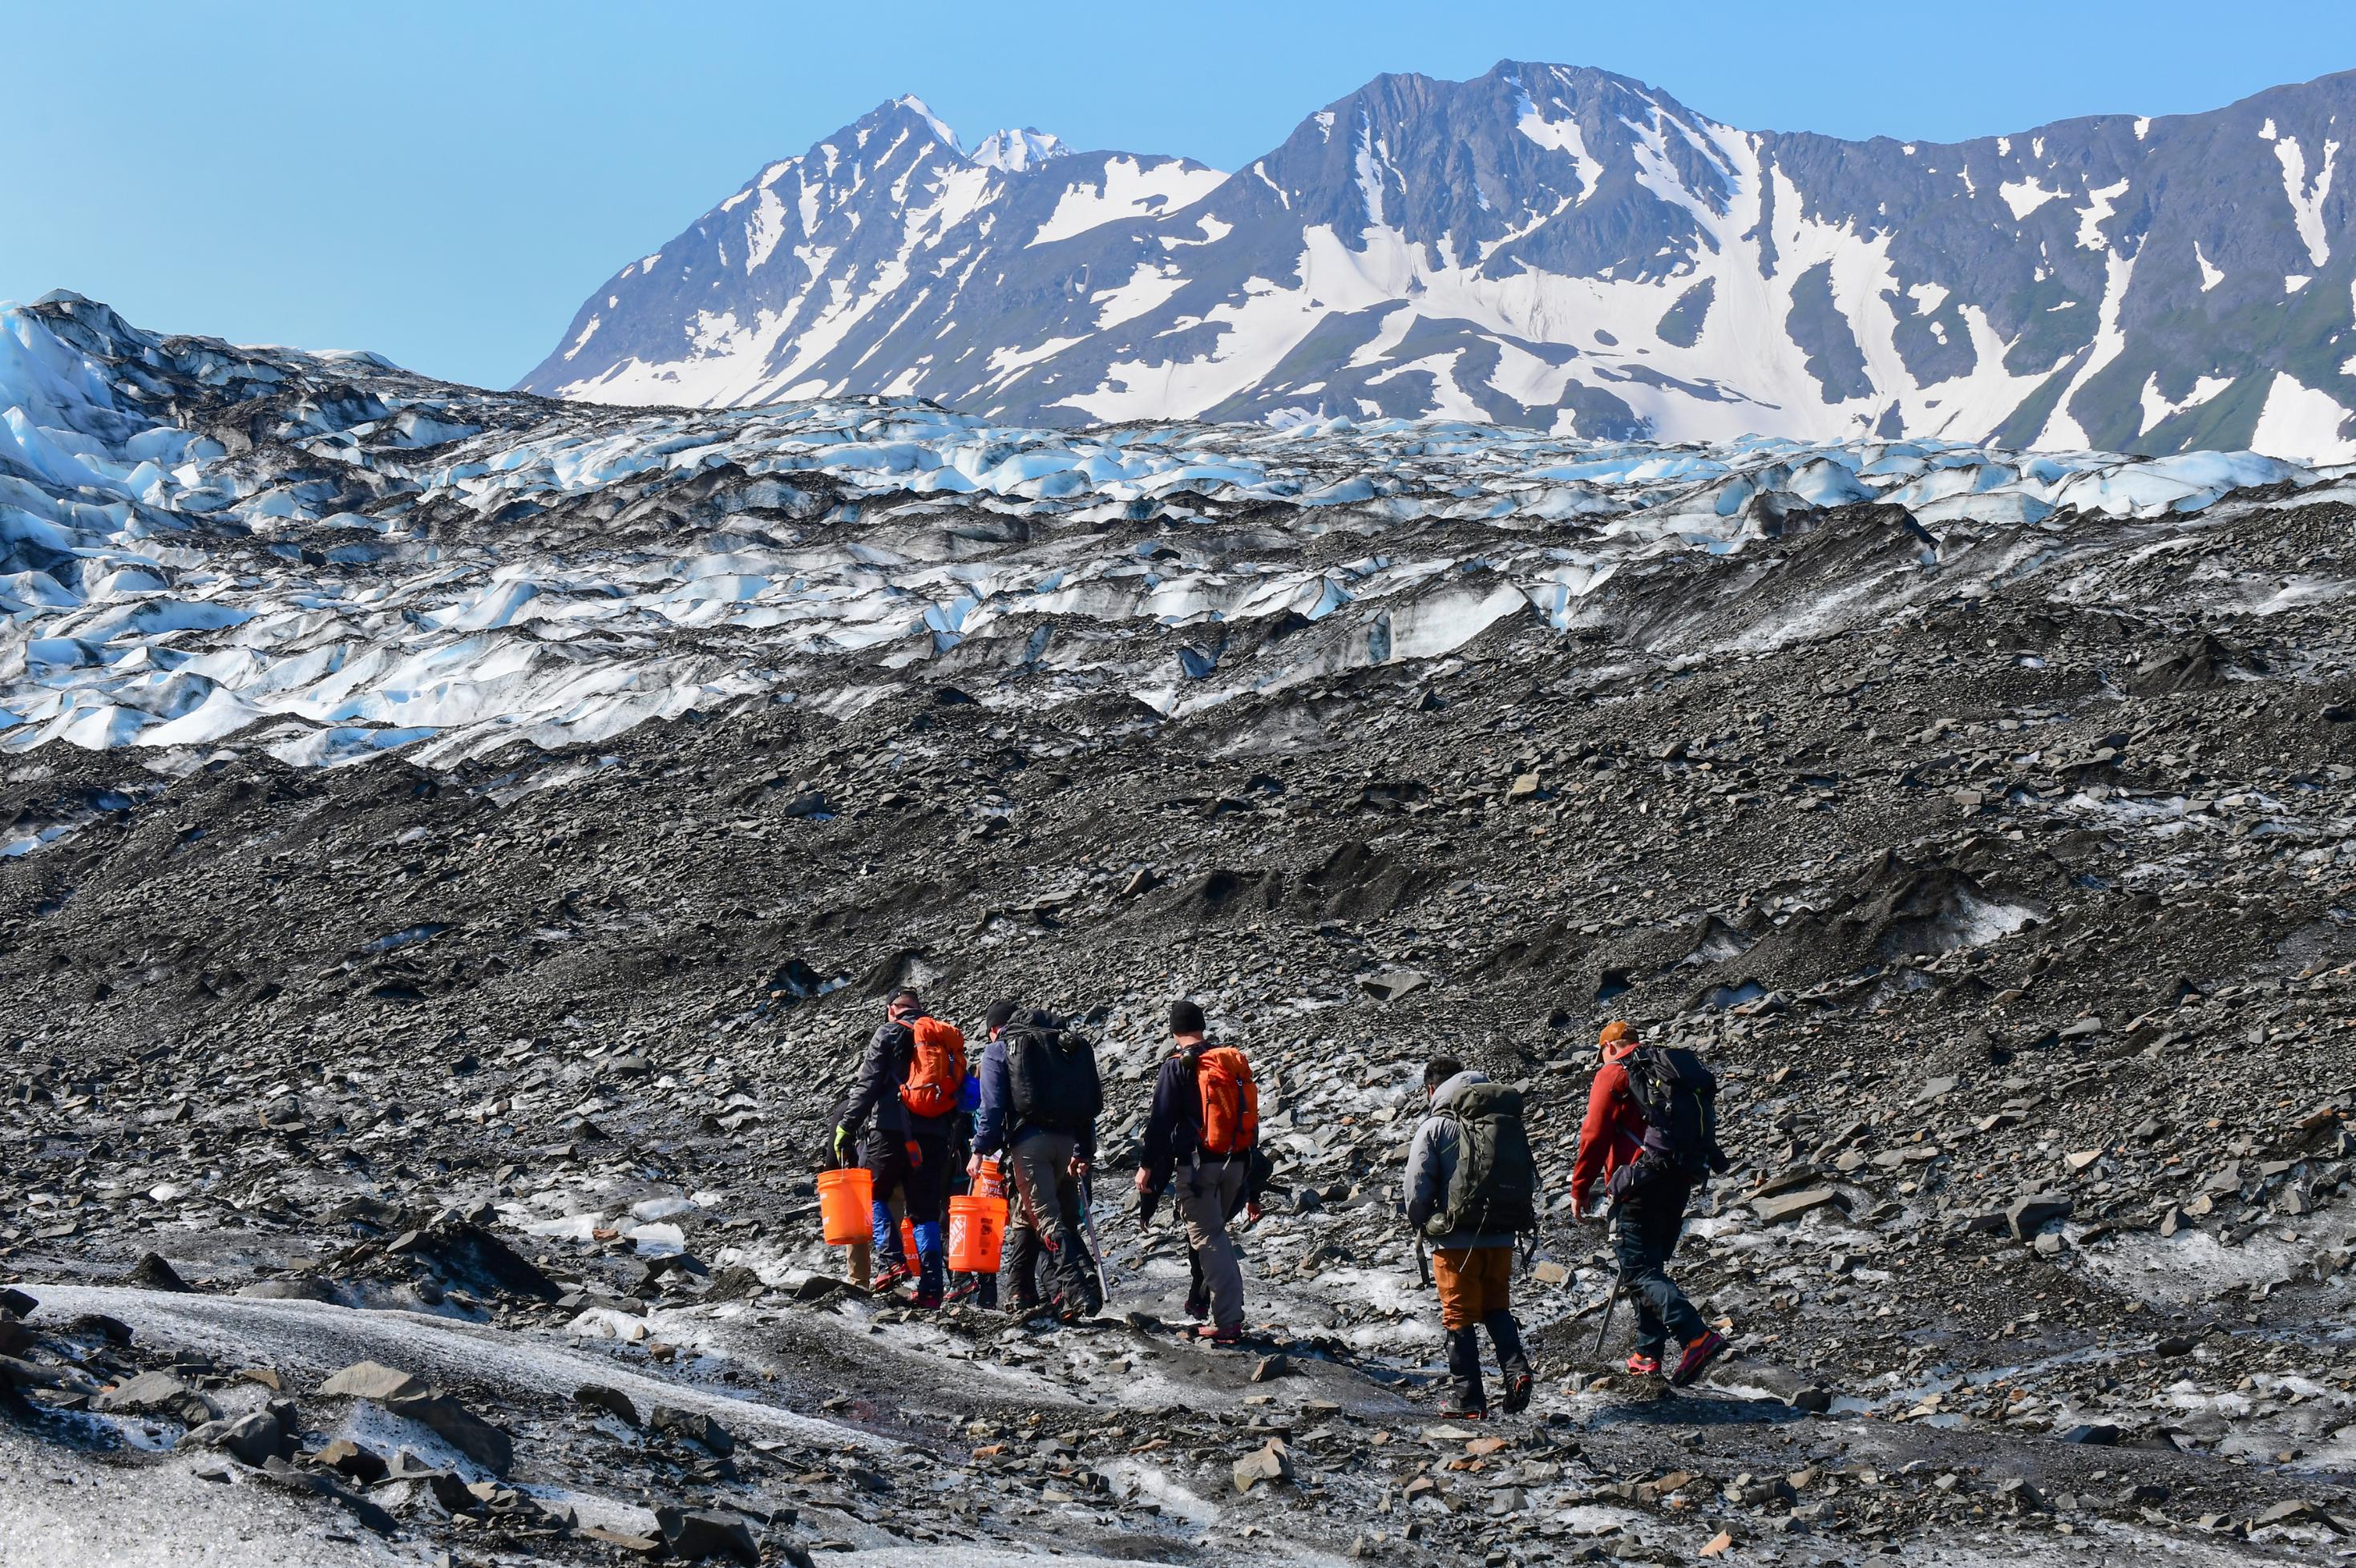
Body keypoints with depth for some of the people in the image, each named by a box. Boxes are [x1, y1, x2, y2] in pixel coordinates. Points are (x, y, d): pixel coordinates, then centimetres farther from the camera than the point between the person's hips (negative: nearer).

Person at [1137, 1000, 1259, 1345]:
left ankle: (1227, 1320, -10)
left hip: (1197, 1164, -6)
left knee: (1207, 1238, -4)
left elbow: (1161, 1120, -11)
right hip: (1236, 1163, 6)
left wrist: (1147, 1166, -4)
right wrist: (1251, 1179, 23)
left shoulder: (1178, 1067, -7)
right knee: (1216, 1233, 21)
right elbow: (1250, 1118, 16)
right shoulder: (1235, 1062, 11)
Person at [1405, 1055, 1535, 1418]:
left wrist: (1421, 1223, 8)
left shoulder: (1435, 1126, -6)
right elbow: (1530, 1176, 12)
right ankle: (1516, 1370, -4)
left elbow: (1417, 1186, -8)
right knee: (1497, 1308, 18)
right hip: (1502, 1237, 4)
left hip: (1457, 1238, -4)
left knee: (1460, 1316, 5)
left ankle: (1467, 1397, 6)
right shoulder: (1509, 1120, 9)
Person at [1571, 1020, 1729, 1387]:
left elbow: (1594, 1136, -8)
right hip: (1681, 1184, 8)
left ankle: (1697, 1336, -27)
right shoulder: (1673, 1071, 20)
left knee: (1639, 1270, -9)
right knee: (1651, 1266, 19)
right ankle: (1649, 1352, 17)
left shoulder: (1613, 1074, -2)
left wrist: (1580, 1190, -2)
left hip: (1641, 1185, -8)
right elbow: (1701, 1132, 21)